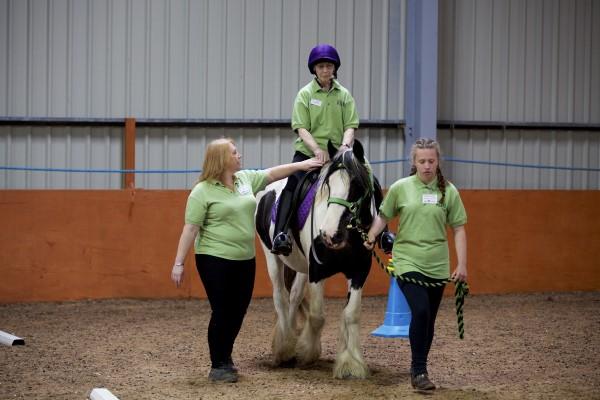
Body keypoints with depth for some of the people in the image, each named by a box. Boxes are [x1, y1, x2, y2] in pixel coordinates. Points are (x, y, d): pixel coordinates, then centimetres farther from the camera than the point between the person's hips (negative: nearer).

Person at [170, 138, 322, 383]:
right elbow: (190, 229, -13)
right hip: (216, 260, -7)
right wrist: (179, 263, -16)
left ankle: (225, 356, 29)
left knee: (238, 312, 12)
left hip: (245, 260, 7)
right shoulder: (202, 192, -12)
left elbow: (272, 174, 19)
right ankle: (218, 366, 9)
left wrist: (301, 166, 16)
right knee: (222, 312, -3)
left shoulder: (246, 179, 7)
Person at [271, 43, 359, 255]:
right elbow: (302, 128, -5)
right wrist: (317, 149, -21)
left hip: (336, 153, 3)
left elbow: (350, 126, 5)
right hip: (307, 152, -3)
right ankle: (280, 234, -34)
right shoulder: (305, 94, 3)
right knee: (293, 184, -27)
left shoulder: (344, 95, 10)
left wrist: (345, 144, -17)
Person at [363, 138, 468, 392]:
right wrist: (370, 238, -7)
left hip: (437, 266, 2)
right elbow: (384, 216, 10)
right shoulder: (400, 188, -2)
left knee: (428, 320, 11)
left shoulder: (448, 191, 1)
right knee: (420, 311, -20)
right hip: (407, 262, -2)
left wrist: (462, 265, -2)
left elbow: (458, 229, 4)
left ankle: (418, 369, 29)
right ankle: (419, 371, -10)